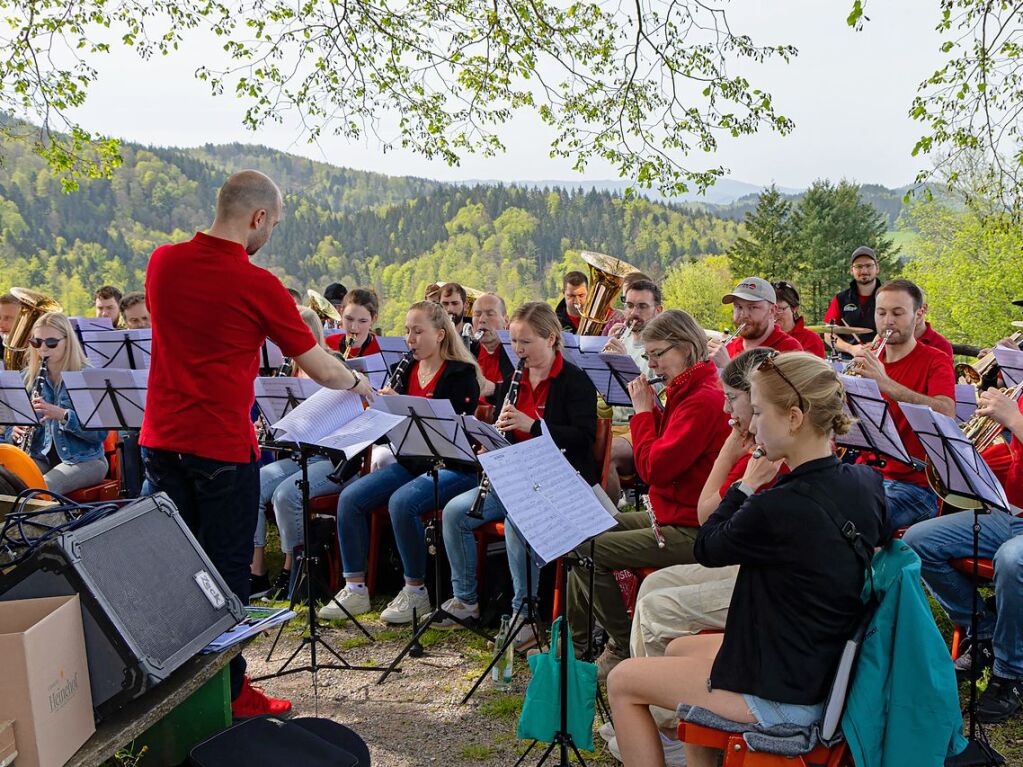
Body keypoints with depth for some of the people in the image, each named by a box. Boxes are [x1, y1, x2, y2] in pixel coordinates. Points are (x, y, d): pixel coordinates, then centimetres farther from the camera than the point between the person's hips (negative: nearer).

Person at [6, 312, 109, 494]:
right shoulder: (28, 376, 7)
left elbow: (100, 432, -13)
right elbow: (15, 417, 13)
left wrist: (63, 415, -27)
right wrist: (15, 432, -11)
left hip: (84, 460, -4)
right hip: (40, 457, 4)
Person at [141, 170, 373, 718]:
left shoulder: (163, 262, 3)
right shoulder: (257, 284, -14)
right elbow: (320, 370, -8)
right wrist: (357, 382, 12)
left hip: (161, 440, 6)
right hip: (222, 447, -6)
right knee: (225, 569, 6)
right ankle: (229, 693, 17)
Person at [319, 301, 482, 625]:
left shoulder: (461, 374, -8)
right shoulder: (409, 371, 13)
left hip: (451, 465, -7)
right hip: (411, 462, 7)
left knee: (402, 502, -32)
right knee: (350, 498, -10)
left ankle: (416, 592, -14)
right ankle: (355, 589, -3)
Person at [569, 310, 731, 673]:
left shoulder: (705, 400, -22)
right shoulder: (687, 391, 10)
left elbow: (653, 468, -23)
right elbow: (662, 453, 14)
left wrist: (643, 411, -11)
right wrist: (652, 409, 2)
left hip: (689, 530, -11)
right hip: (670, 514, 11)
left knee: (588, 550, -15)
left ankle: (624, 647, 3)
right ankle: (575, 640, 19)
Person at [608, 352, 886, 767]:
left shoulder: (777, 508, -30)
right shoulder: (867, 483, -6)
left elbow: (707, 549, -11)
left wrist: (747, 484, -6)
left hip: (783, 696, -9)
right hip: (830, 667, 9)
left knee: (621, 682, 6)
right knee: (678, 649, 28)